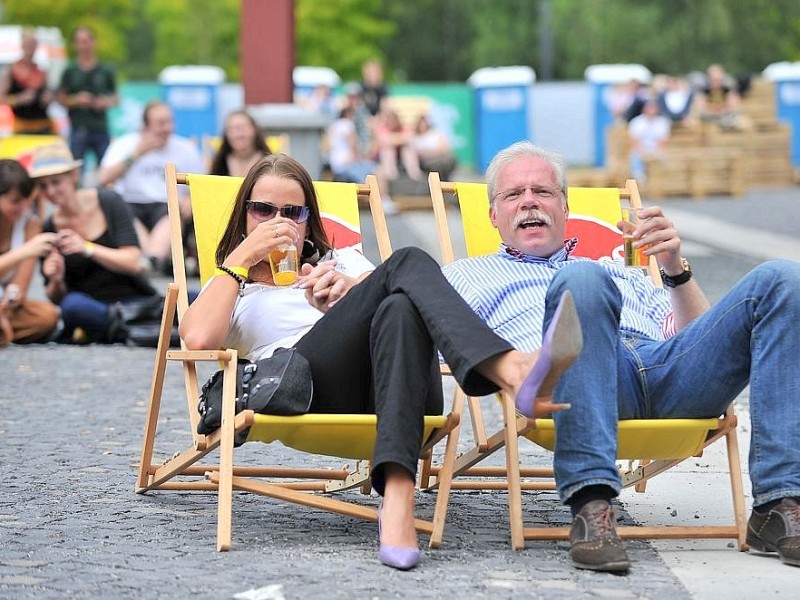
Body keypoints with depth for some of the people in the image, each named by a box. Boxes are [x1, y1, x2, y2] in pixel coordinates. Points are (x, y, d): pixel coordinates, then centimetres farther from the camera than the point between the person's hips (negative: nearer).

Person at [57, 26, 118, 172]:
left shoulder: (106, 71, 8)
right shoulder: (70, 71, 5)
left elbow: (115, 98, 13)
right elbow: (61, 99, 6)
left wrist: (106, 102, -7)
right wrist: (77, 100, -11)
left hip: (101, 128, 1)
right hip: (78, 128, -1)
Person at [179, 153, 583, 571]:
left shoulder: (344, 262, 39)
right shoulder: (230, 289, 31)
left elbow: (401, 306, 16)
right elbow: (198, 338, 4)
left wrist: (351, 291, -4)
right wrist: (241, 257, 13)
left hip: (391, 389, 3)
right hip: (305, 386, -3)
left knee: (401, 311, -36)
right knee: (408, 264, -27)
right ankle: (519, 372, -56)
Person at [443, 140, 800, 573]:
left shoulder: (624, 275, 42)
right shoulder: (469, 276, 35)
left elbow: (697, 338, 27)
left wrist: (675, 269, 12)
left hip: (665, 368, 4)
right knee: (582, 279, -36)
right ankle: (590, 506, -46)